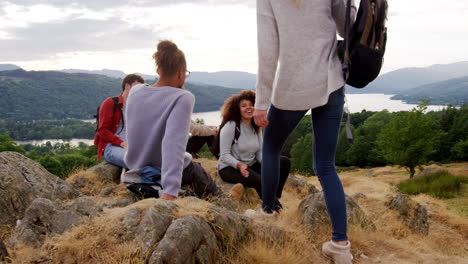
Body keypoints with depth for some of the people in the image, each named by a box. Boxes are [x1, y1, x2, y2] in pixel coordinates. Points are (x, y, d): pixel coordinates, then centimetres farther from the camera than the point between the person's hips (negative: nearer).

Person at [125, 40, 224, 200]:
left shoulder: (135, 92, -10)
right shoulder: (183, 98, -27)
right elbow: (173, 143, -40)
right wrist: (170, 190, -46)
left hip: (136, 167, 6)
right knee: (212, 193, 29)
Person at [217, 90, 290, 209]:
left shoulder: (256, 127, 7)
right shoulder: (230, 126, -14)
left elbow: (260, 152, 6)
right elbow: (224, 155, -16)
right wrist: (239, 165, -33)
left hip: (251, 166, 7)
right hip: (229, 168, -7)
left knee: (284, 162, -10)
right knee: (259, 180, -36)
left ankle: (275, 198, -10)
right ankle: (272, 205, -12)